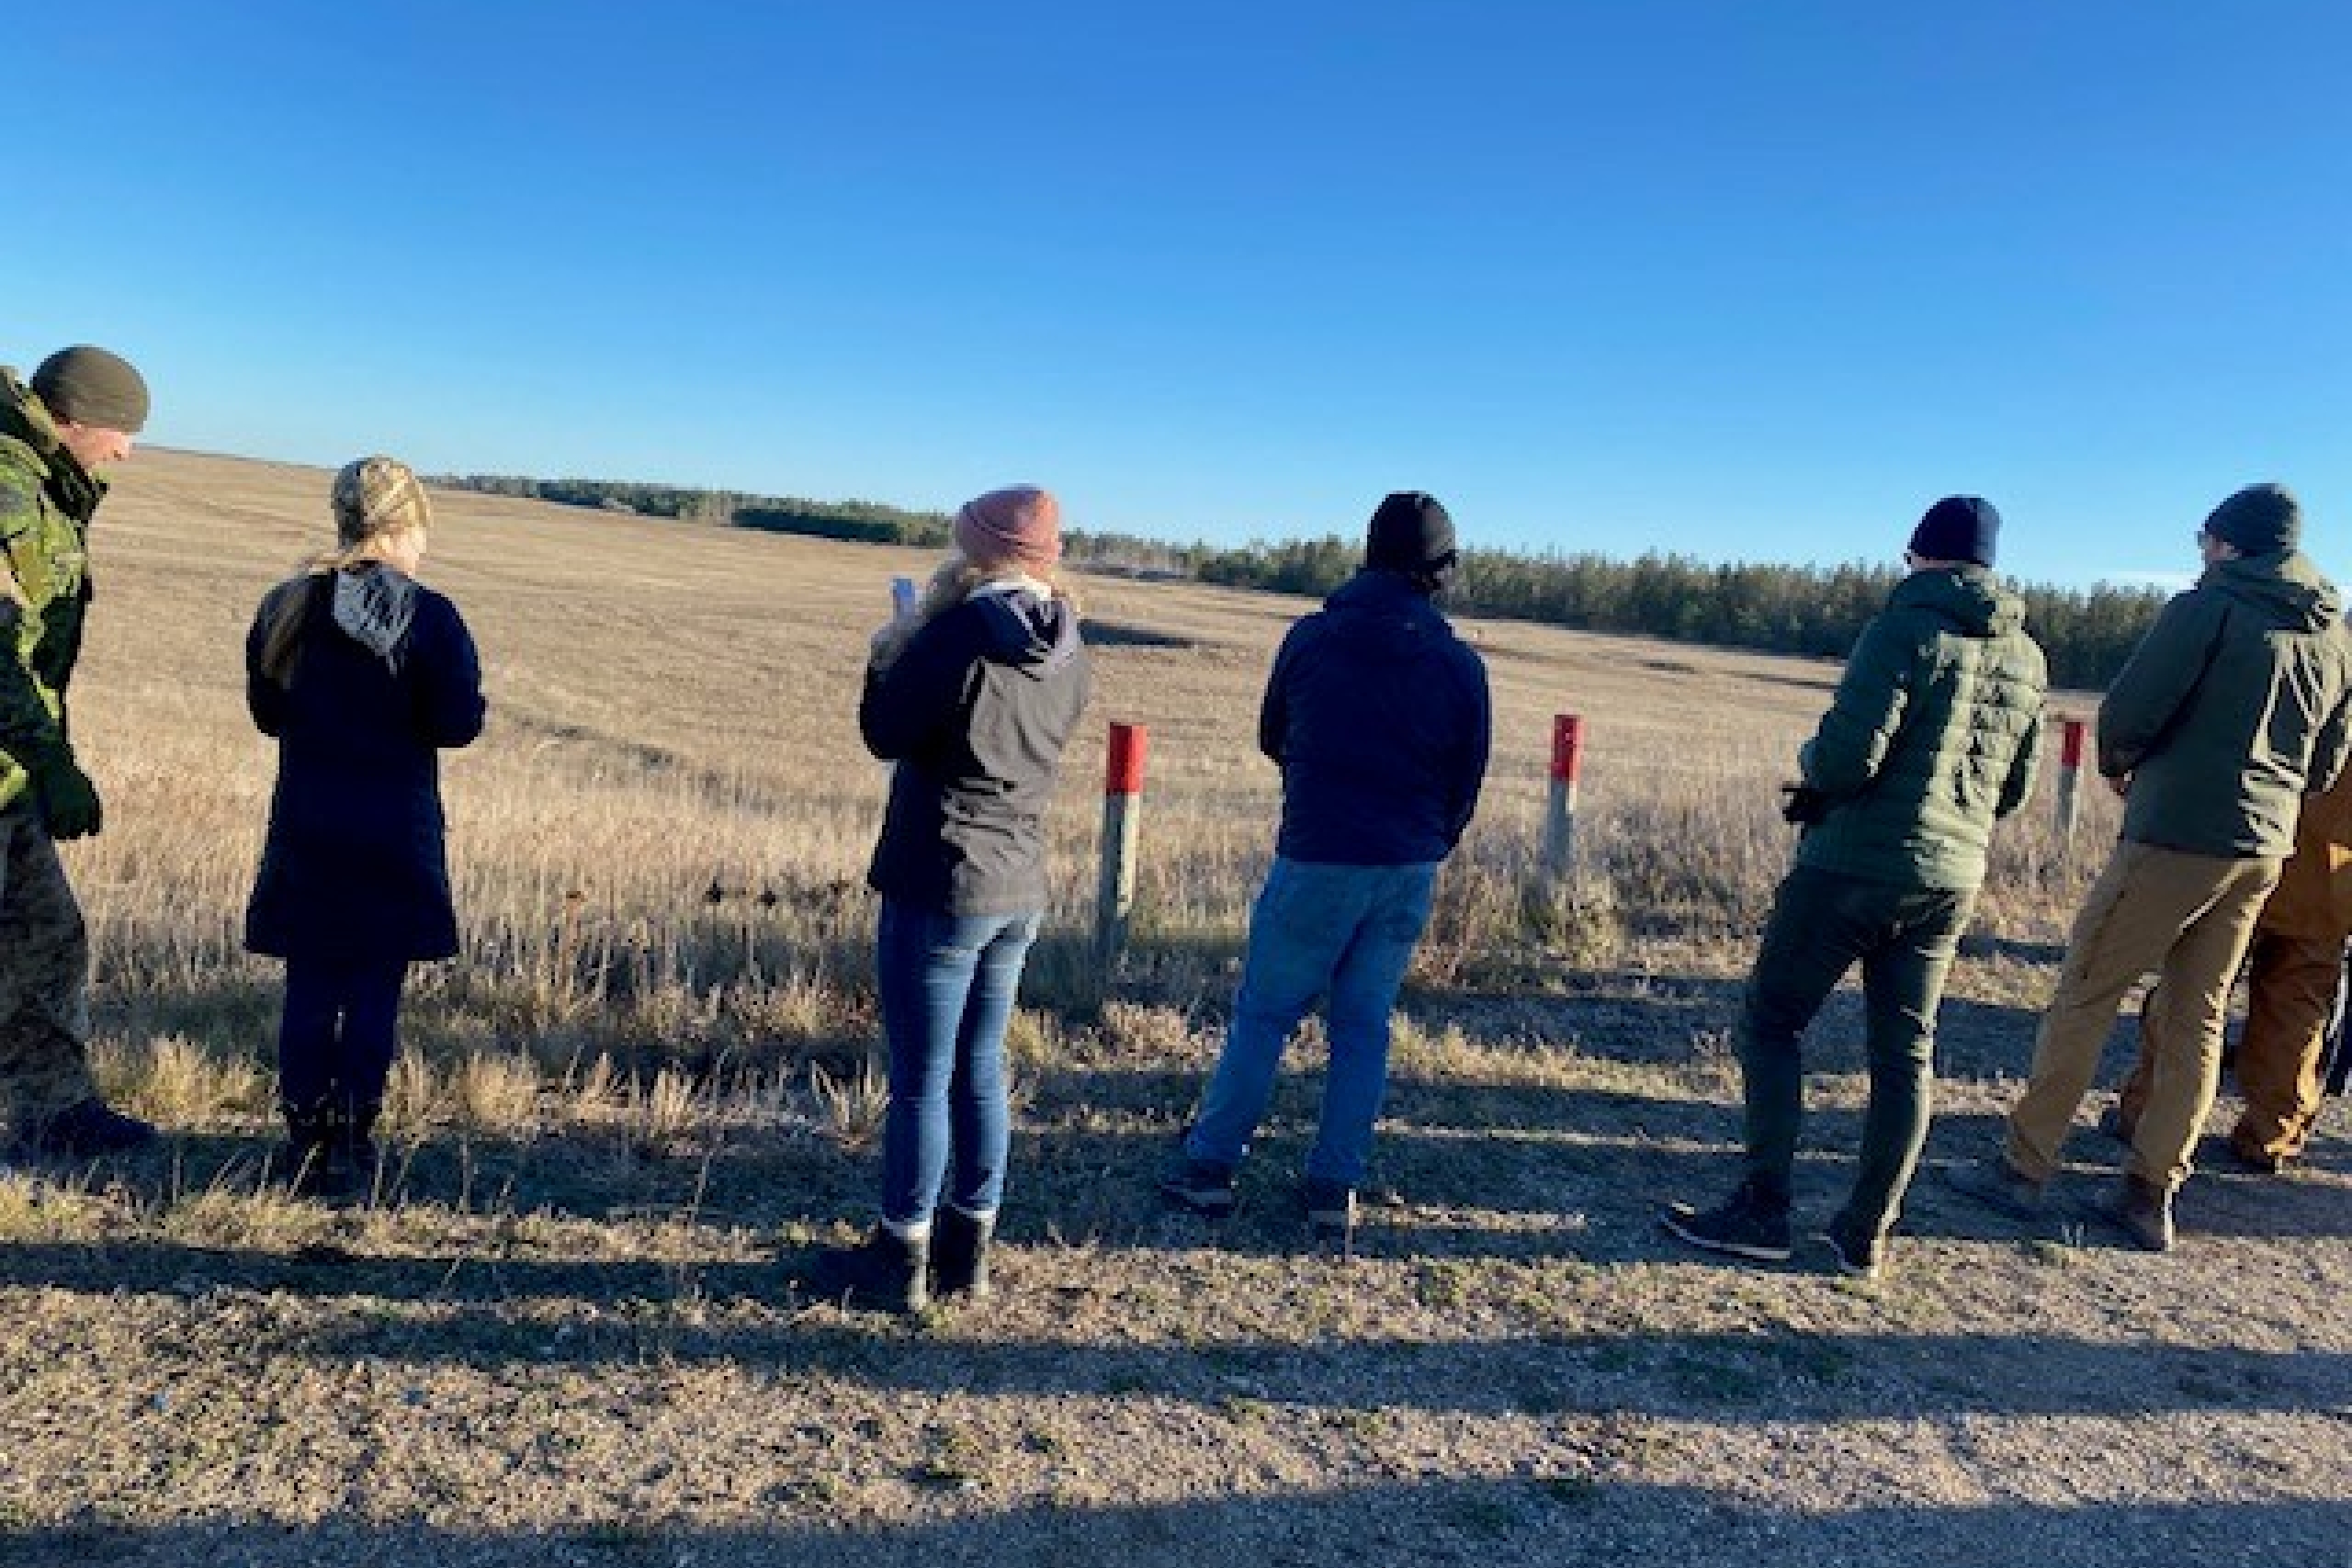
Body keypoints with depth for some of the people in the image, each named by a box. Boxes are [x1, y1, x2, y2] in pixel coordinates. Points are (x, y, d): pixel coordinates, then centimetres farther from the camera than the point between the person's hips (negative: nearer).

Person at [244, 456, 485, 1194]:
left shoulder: (284, 607, 3)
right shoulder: (430, 618, -11)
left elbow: (266, 712, 10)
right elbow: (457, 725, -11)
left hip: (303, 827, 4)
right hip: (395, 829, -3)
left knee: (309, 987, 10)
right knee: (374, 991, 5)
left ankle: (306, 1139, 14)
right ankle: (352, 1142, 9)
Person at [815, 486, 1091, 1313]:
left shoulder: (958, 632, -17)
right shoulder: (1067, 648, 5)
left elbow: (885, 734, -9)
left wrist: (892, 649, 7)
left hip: (939, 885, -7)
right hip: (1020, 888, 7)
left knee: (921, 1080, 4)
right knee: (980, 1071, 16)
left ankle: (899, 1261, 16)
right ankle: (966, 1250, 26)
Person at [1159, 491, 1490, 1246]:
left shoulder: (1312, 637, -5)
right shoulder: (1461, 666, -2)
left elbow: (1272, 739, 10)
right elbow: (1466, 787, 6)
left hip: (1317, 860, -2)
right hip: (1410, 871, 2)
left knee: (1263, 1013, 10)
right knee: (1364, 1026, 11)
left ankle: (1209, 1165, 15)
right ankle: (1336, 1188, 15)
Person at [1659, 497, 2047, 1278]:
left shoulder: (1903, 629, -13)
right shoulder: (2027, 658, 10)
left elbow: (1846, 759, -20)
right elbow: (2014, 788, 16)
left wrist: (1810, 762, 0)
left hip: (1853, 867, -6)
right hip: (1952, 880, 7)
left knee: (1769, 1022, 6)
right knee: (1906, 1052, 11)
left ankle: (1762, 1212, 7)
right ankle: (1866, 1234, 16)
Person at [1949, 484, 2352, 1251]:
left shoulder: (2209, 607, -9)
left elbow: (2126, 712, -13)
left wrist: (2117, 764, 7)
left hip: (2176, 836, -7)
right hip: (2264, 849, 7)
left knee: (2086, 995, 1)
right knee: (2196, 1020, 12)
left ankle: (2023, 1167, 5)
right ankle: (2152, 1192, 16)